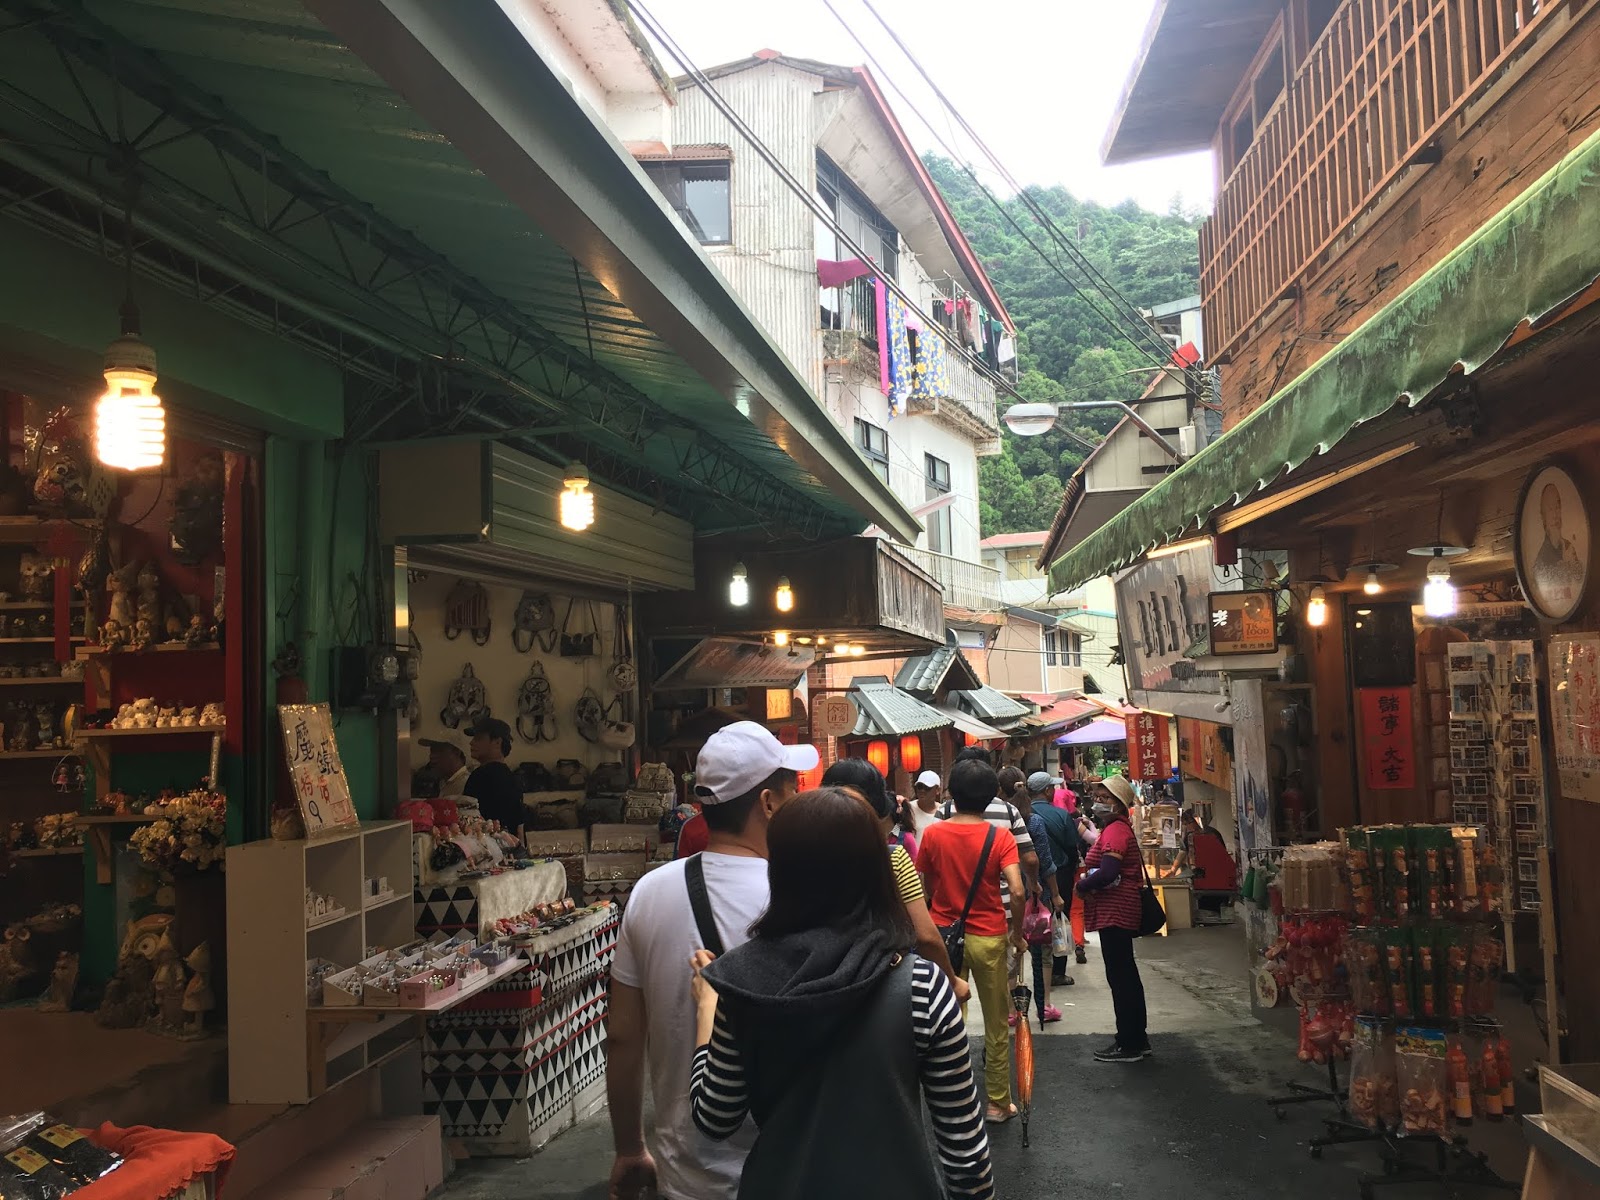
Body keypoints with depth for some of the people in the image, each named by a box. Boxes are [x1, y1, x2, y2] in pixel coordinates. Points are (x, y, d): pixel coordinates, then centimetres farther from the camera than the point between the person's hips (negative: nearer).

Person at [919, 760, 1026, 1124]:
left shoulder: (933, 834, -6)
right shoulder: (1000, 835, -11)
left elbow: (926, 886, 3)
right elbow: (1017, 892, -19)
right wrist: (1016, 931, -4)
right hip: (988, 937, -1)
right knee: (997, 1024, 13)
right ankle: (998, 1102, 22)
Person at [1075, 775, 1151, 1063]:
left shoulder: (1115, 830, -15)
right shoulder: (1117, 828, 18)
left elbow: (1107, 872, -26)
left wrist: (1082, 886, -10)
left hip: (1114, 914, -11)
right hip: (1118, 913, 11)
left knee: (1120, 977, -5)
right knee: (1126, 976, 16)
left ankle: (1129, 1045, 2)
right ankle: (1137, 1039, 25)